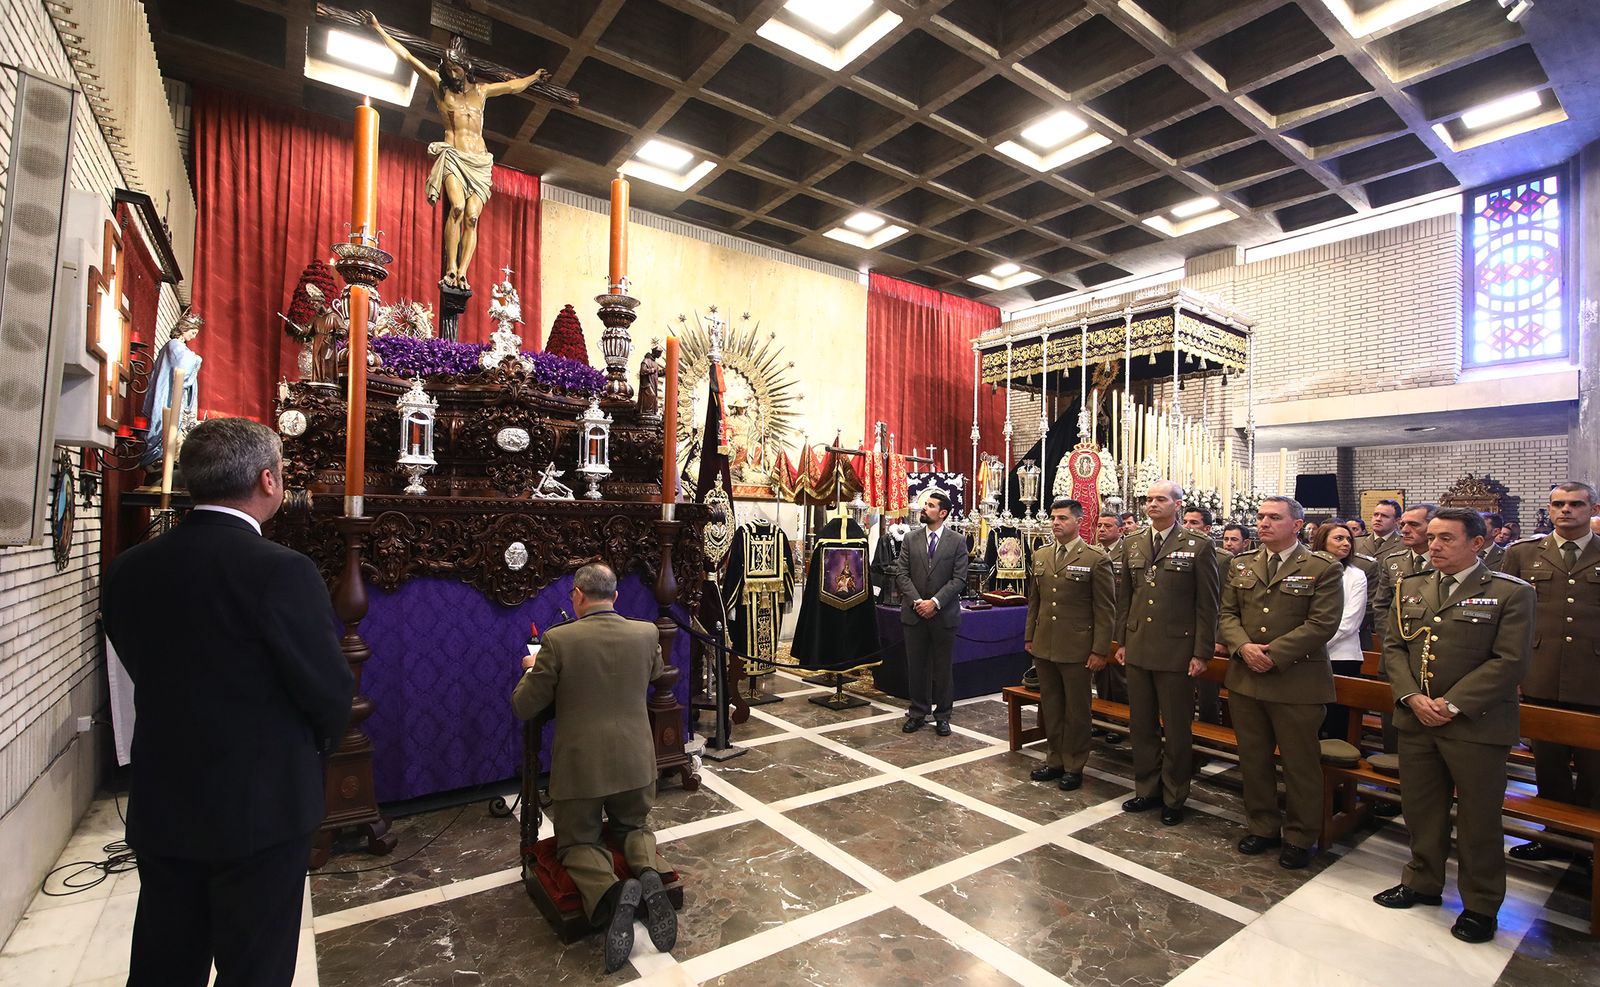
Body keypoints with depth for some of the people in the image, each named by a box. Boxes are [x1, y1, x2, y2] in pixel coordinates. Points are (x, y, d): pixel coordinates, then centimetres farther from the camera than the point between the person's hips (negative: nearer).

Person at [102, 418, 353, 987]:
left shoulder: (128, 569, -4)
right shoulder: (282, 571, -23)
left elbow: (145, 671, 6)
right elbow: (329, 689, -17)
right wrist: (316, 746, 6)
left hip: (159, 806, 6)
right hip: (261, 806, -6)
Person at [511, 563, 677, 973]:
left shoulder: (558, 640, -15)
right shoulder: (646, 634, -5)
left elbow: (523, 708, -5)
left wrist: (532, 669, 14)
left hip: (579, 766, -3)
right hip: (635, 762, 3)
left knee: (578, 841, 18)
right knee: (634, 826, 28)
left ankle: (611, 892, -13)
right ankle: (649, 874, -5)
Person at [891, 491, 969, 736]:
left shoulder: (957, 542, -2)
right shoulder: (911, 539, 5)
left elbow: (959, 579, -7)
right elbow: (901, 574, 1)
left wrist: (935, 602, -15)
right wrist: (917, 602, -11)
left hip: (944, 614, -2)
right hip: (914, 613, 2)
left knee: (942, 668, 8)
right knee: (916, 666, 9)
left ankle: (942, 716, 21)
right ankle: (918, 713, 23)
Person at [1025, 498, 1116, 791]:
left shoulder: (1096, 559, -9)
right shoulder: (1040, 556, 7)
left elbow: (1105, 609, -9)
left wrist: (1100, 650, -11)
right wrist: (1029, 636, 11)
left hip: (1077, 648, -5)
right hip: (1044, 646, 5)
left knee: (1076, 708, 8)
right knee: (1050, 706, 15)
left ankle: (1074, 766, 23)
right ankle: (1055, 759, 30)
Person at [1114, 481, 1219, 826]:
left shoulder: (1199, 547, -6)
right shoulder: (1132, 545, 7)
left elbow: (1207, 605, -6)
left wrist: (1202, 653, -9)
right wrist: (1122, 641, 9)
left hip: (1176, 651, -4)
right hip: (1138, 650, 5)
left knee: (1177, 729, 8)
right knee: (1141, 725, 14)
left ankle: (1174, 798, 24)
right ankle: (1147, 789, 30)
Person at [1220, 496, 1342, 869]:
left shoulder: (1323, 569, -6)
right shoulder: (1241, 565, 9)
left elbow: (1322, 624, -14)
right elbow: (1227, 613, 7)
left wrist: (1273, 654, -19)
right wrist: (1243, 647, -11)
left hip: (1297, 683, -4)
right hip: (1245, 679, 5)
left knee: (1300, 764, 8)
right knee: (1253, 758, 15)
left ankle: (1299, 836, 26)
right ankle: (1263, 826, 32)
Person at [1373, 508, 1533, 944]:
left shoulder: (1511, 593, -7)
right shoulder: (1411, 588, 7)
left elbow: (1509, 662, -13)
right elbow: (1393, 647, 6)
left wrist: (1452, 705, -18)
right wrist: (1412, 697, -8)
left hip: (1476, 725, -4)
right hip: (1416, 720, 4)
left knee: (1478, 819, 9)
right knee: (1421, 809, 17)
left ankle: (1481, 905, 27)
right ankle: (1423, 883, 35)